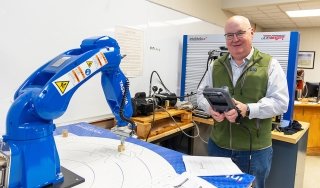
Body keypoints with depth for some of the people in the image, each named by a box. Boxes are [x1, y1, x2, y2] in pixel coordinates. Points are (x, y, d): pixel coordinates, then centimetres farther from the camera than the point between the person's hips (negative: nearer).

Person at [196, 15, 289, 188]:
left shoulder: (269, 64, -5)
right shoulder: (216, 65, 6)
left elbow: (280, 102, -9)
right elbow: (201, 94, 9)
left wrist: (247, 110, -25)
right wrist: (211, 108, -13)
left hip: (255, 149, -3)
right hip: (218, 145, 3)